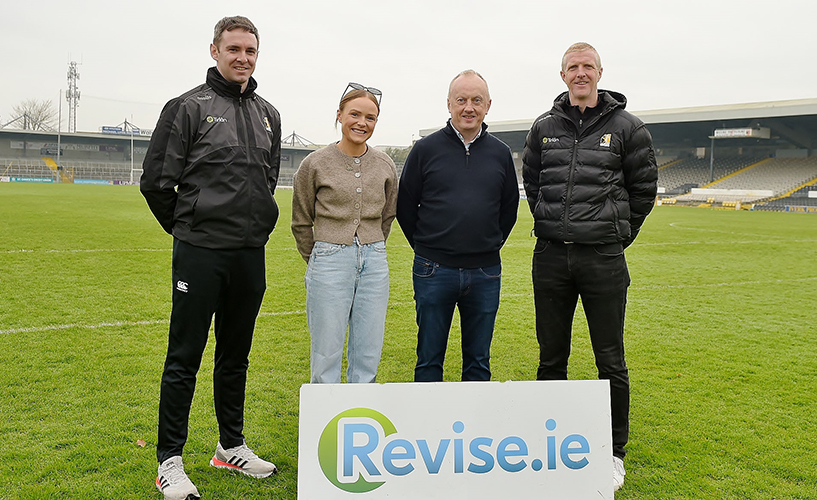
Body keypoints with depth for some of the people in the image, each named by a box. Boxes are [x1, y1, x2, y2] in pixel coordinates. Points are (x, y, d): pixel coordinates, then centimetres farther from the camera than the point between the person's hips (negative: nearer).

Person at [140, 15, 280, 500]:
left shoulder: (268, 114, 12)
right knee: (185, 358, 0)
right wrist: (189, 227, 5)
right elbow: (156, 180, -3)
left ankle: (231, 446, 28)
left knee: (236, 355, 15)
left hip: (250, 255, 5)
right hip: (200, 253, -5)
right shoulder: (189, 107, -4)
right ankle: (170, 460, 11)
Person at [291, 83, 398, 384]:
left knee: (368, 358, 7)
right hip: (329, 264, -3)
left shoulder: (385, 166, 7)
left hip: (374, 265, 3)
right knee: (326, 356, 1)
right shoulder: (315, 164, -2)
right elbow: (301, 222, 8)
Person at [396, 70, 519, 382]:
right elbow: (405, 205, 5)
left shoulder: (500, 153, 7)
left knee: (479, 361, 12)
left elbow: (509, 207, 16)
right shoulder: (426, 149, 0)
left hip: (485, 273, 2)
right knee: (429, 359, 8)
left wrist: (491, 245, 10)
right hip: (434, 271, -2)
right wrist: (425, 246, 5)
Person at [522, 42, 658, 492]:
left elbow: (644, 187, 9)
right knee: (551, 356, 11)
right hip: (550, 256, 3)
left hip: (604, 258, -2)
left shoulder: (626, 126, 1)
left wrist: (617, 233, 8)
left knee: (610, 361, 4)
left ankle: (614, 453, 19)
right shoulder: (544, 128, 8)